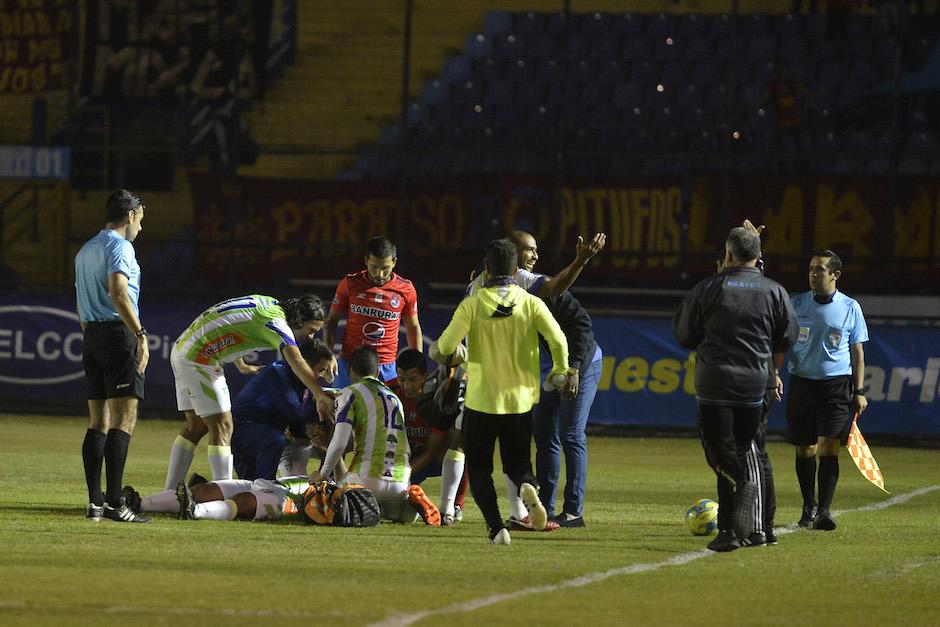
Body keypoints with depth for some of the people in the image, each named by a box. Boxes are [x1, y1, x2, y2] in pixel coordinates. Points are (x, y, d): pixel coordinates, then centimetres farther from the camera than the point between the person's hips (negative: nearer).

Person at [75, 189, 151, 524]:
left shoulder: (85, 250, 20)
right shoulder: (119, 246, -8)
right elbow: (118, 293, -21)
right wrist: (140, 335, -22)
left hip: (90, 334, 9)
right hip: (118, 333, -9)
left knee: (98, 421, 9)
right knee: (124, 419, -12)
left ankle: (95, 502, 7)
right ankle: (114, 503, -19)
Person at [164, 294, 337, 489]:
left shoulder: (269, 304, 12)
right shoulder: (276, 321, -18)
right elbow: (297, 362, -32)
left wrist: (241, 366, 24)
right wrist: (321, 396, -40)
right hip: (198, 358, -10)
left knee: (196, 426, 14)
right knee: (222, 427, -9)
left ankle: (170, 492, 16)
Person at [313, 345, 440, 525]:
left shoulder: (350, 394, 2)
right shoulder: (395, 398, 23)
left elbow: (339, 444, -8)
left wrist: (323, 474, 9)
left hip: (367, 478, -5)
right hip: (401, 482, 5)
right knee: (407, 516, 32)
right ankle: (412, 501, -4)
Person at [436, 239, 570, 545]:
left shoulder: (472, 304, -8)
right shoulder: (531, 303, -3)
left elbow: (446, 346, -10)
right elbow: (557, 339, -13)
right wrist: (560, 370, 5)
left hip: (481, 400, -2)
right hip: (521, 399, 2)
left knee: (479, 468, 10)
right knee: (517, 462, 17)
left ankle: (496, 527, -9)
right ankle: (527, 487, -19)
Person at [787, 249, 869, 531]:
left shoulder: (850, 308, 3)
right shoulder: (797, 303, 5)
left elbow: (857, 351, 8)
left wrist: (859, 391, 5)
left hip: (836, 383, -2)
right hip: (802, 381, 2)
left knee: (828, 447, -13)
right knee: (805, 449, 6)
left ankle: (824, 510, -13)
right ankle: (809, 506, 22)